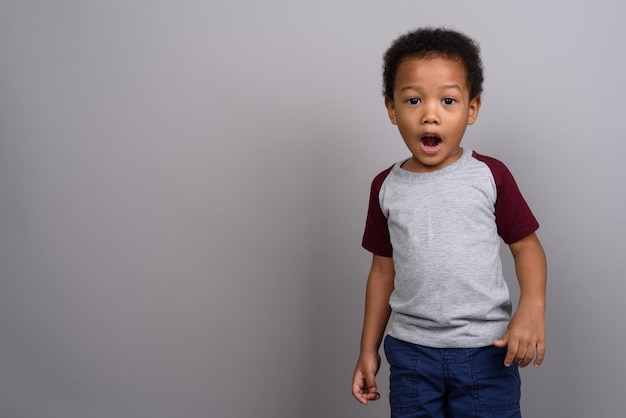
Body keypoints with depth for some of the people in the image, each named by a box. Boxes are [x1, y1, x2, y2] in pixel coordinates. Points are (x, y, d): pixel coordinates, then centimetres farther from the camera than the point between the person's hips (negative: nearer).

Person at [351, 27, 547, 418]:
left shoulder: (490, 175, -4)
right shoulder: (387, 187, 3)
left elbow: (526, 245, 0)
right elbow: (384, 270, 10)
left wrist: (532, 307, -17)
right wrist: (369, 349, 11)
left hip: (486, 352, -2)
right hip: (410, 353, 2)